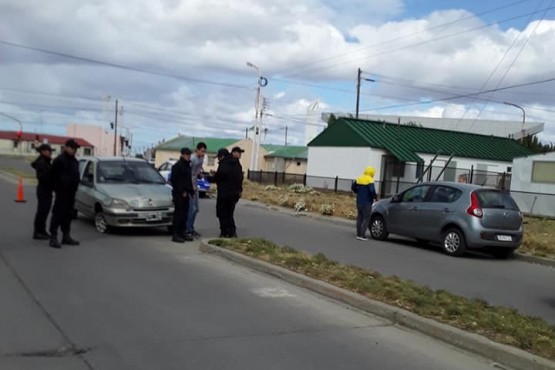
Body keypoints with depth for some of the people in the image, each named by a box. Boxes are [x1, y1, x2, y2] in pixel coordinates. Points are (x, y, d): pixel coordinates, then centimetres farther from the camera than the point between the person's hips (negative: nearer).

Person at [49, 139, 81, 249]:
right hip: (62, 192, -8)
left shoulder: (74, 161, 16)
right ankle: (53, 238, -5)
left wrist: (74, 188, 13)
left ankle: (66, 236, 21)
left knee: (68, 215, 13)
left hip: (71, 192, 8)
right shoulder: (59, 160, -11)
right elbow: (55, 177, -13)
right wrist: (57, 188, -13)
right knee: (58, 214, -7)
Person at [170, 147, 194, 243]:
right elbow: (174, 180, -15)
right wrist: (181, 192, -16)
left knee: (184, 214, 10)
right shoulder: (177, 166, -9)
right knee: (178, 214, -7)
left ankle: (182, 233, 17)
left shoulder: (187, 165, 18)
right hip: (179, 194, -8)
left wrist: (191, 191, 15)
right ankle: (175, 235, -4)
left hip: (185, 194, 8)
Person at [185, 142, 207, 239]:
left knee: (195, 208, 12)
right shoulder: (192, 159, -19)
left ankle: (191, 228, 22)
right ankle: (188, 230, -3)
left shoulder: (202, 158, 6)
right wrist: (191, 187, -17)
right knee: (192, 208, -10)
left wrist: (200, 173, -1)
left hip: (194, 186, 9)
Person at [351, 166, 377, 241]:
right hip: (366, 203, -7)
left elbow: (353, 187, 16)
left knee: (359, 218, 14)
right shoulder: (370, 180, -13)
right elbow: (372, 191, -23)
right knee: (366, 219, -2)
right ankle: (362, 235, -8)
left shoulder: (359, 179, 8)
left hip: (359, 202, 7)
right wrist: (375, 197, -6)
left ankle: (358, 234, 17)